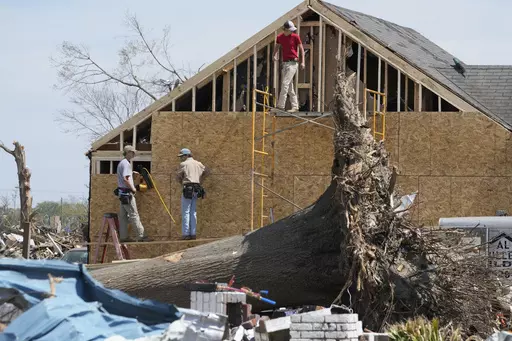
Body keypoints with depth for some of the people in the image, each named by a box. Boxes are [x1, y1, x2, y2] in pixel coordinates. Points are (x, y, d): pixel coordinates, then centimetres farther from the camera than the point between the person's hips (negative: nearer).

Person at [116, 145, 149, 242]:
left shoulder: (122, 163, 17)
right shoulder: (126, 164, -15)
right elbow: (125, 179, -23)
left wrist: (131, 173, 20)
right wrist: (133, 188, -14)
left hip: (122, 193, 10)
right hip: (127, 192, -10)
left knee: (123, 216, 9)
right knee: (134, 215, -8)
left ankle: (123, 236, 10)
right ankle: (141, 235, -7)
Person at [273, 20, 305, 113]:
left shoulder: (295, 36, -4)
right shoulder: (280, 37, 8)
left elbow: (301, 48, 0)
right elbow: (277, 48, 19)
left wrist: (303, 62, -8)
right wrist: (275, 55, -2)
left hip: (293, 63, -6)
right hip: (284, 63, 6)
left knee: (285, 83, -15)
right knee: (289, 87, 7)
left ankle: (280, 106, -17)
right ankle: (295, 107, 12)